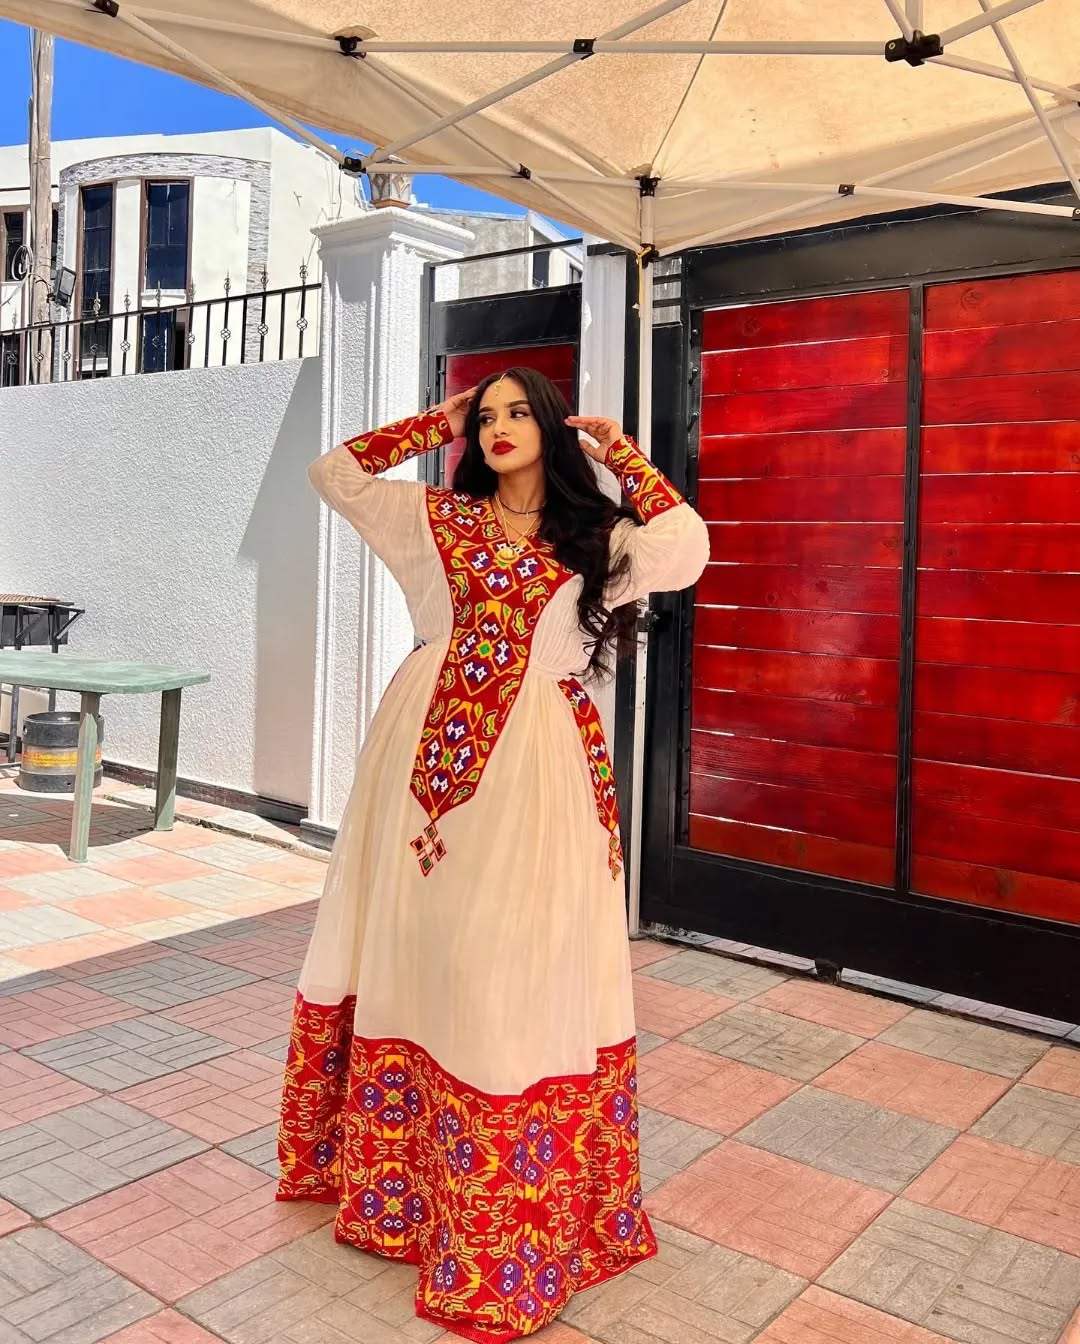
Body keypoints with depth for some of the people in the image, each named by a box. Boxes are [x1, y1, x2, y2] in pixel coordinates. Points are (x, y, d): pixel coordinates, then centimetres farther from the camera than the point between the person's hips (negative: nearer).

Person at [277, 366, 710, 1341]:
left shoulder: (597, 538, 8)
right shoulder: (435, 519, 12)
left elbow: (690, 551, -7)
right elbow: (335, 473, 14)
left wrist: (623, 456, 4)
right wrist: (433, 425, 16)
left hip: (535, 767, -2)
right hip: (427, 750, 2)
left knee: (515, 959, 0)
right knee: (411, 940, 9)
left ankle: (497, 1207, 14)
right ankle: (388, 1161, 27)